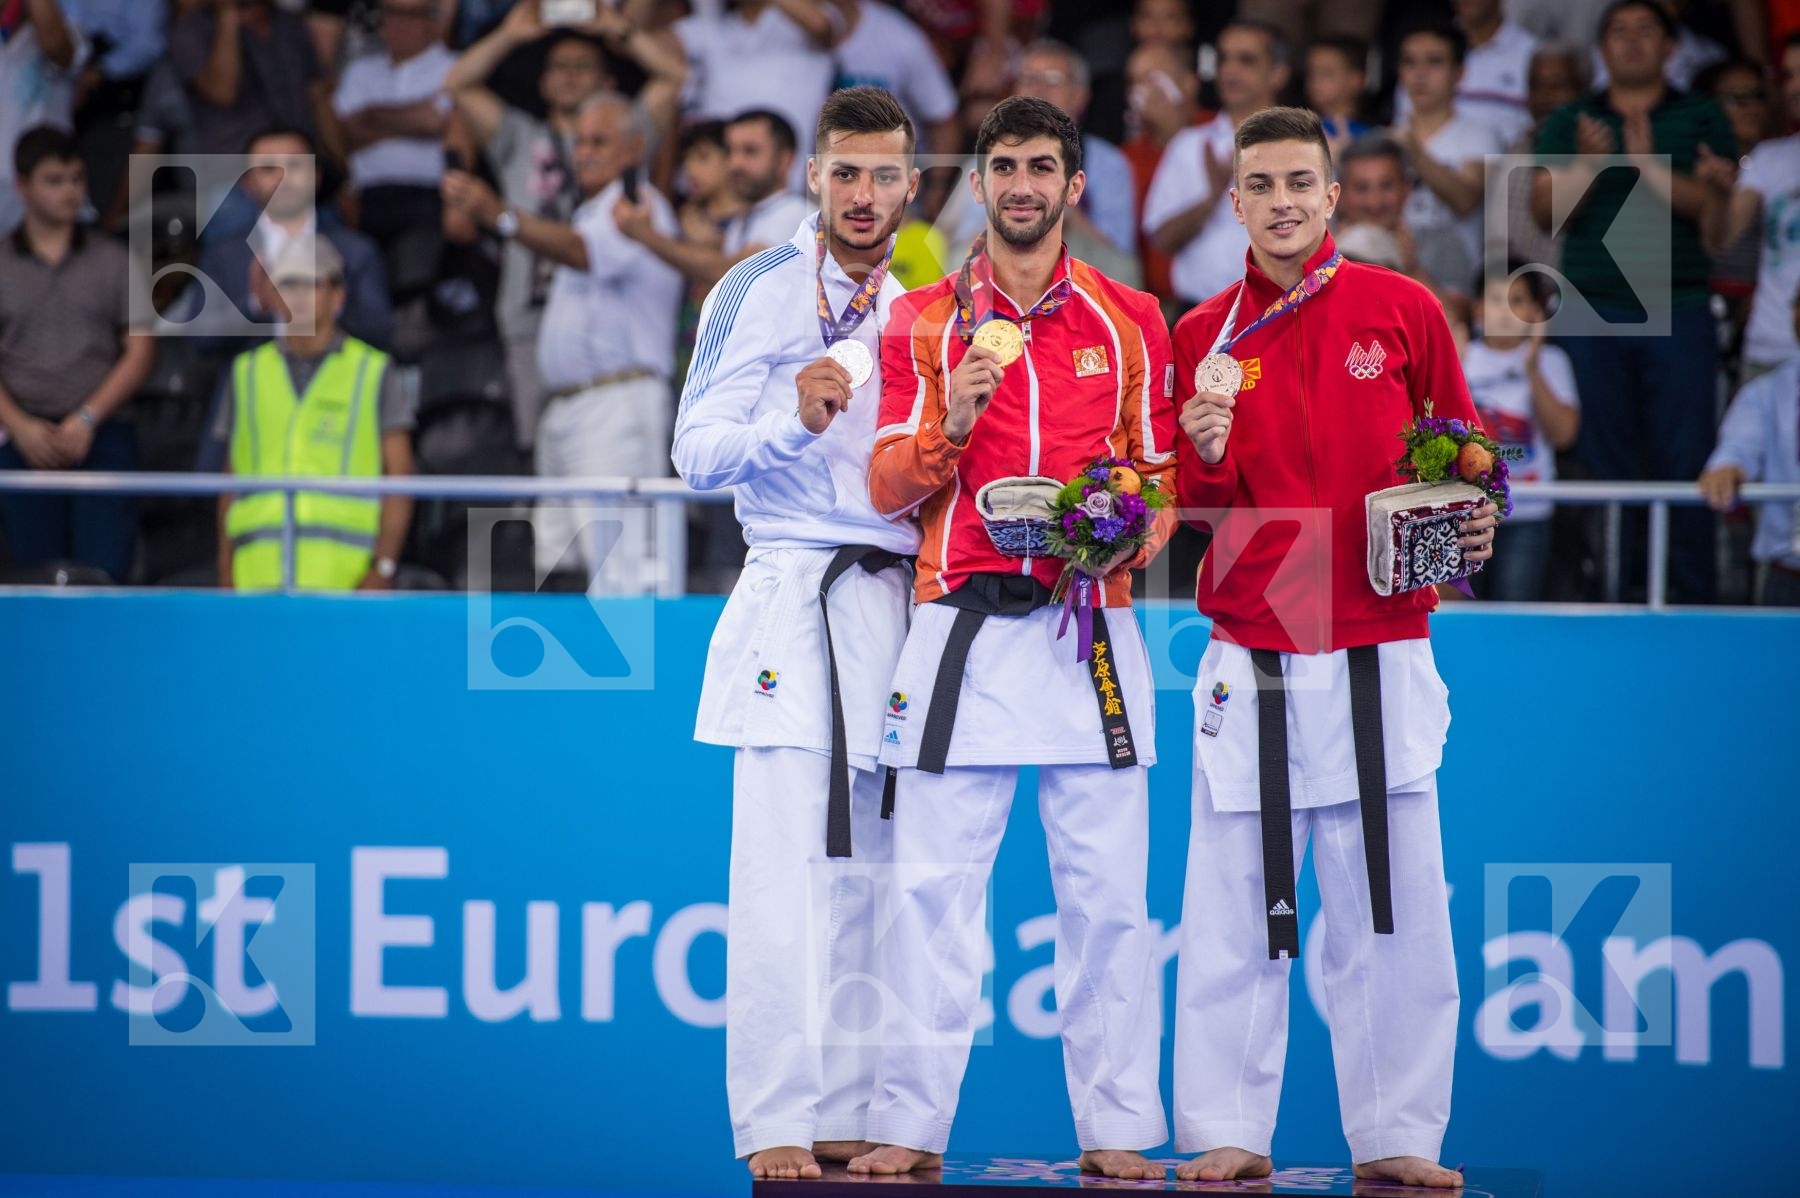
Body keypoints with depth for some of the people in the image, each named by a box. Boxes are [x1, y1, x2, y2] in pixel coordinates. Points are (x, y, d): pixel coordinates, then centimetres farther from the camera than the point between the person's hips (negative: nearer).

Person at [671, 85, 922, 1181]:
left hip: (901, 603, 6)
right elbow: (698, 453, -6)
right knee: (786, 874, -11)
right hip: (793, 594, -6)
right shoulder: (759, 293, 0)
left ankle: (849, 1118, 9)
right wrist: (794, 421, -21)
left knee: (869, 877, 6)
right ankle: (777, 1123, -12)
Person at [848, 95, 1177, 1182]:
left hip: (1092, 630, 1)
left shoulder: (1130, 321, 10)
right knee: (934, 885, -4)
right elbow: (890, 488, 4)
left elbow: (1163, 473, 14)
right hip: (964, 630, 0)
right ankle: (910, 1125, -1)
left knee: (1106, 890, 0)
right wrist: (948, 421, -15)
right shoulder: (924, 322, 8)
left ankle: (1118, 1130, 4)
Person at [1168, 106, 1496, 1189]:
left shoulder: (1404, 311, 4)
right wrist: (1204, 458, -13)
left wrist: (1474, 523, -4)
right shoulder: (1204, 338, 5)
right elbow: (1196, 511, 8)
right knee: (1233, 916, 0)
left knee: (1395, 916, 0)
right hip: (1252, 667, 0)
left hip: (1380, 664, 0)